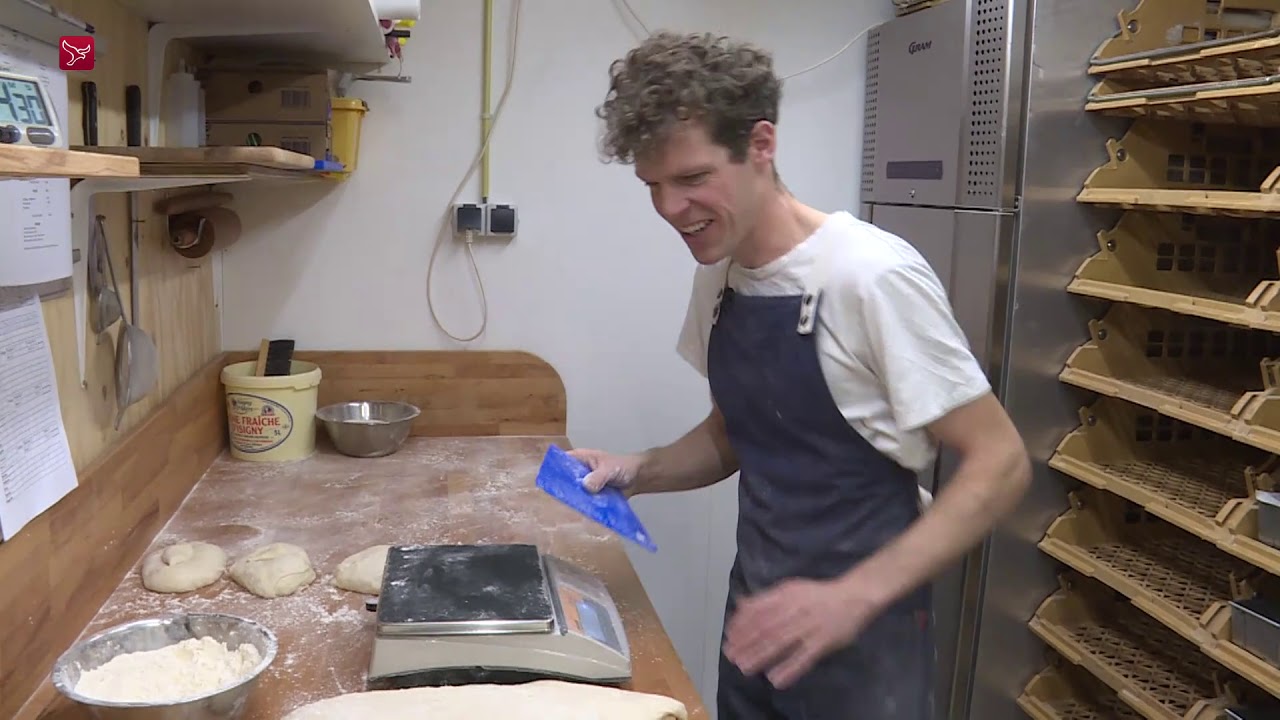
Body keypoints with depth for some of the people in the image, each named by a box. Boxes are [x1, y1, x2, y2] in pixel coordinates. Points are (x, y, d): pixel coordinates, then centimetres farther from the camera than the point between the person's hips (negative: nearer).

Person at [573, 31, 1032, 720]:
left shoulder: (869, 274, -21)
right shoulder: (718, 275, 1)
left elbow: (998, 463, -18)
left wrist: (854, 596, -27)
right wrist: (639, 471, -4)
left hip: (859, 634, -6)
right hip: (759, 616, 7)